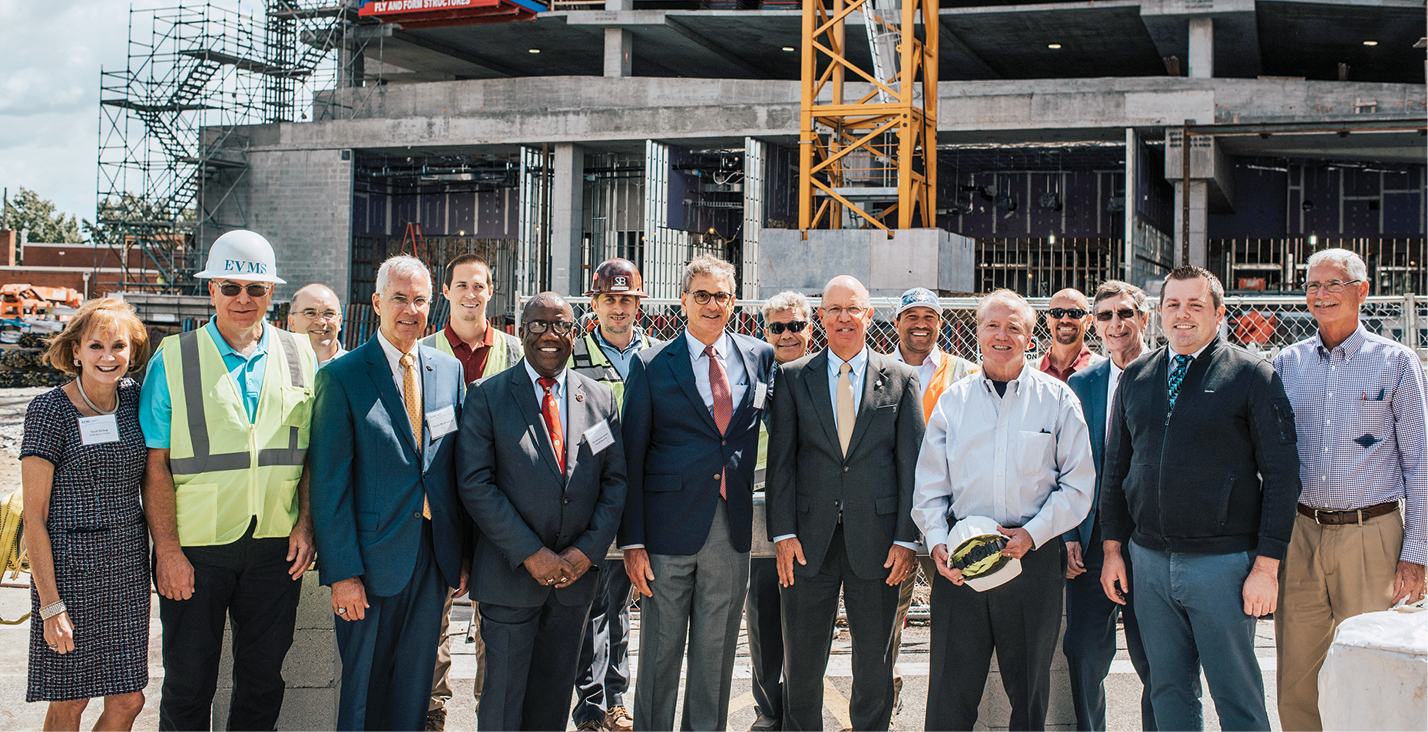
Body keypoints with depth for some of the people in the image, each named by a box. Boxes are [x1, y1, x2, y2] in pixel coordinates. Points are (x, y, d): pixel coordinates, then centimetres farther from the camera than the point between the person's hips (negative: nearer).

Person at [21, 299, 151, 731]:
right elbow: (34, 516, -10)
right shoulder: (49, 411, -10)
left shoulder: (132, 397, 5)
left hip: (128, 566, 5)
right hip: (69, 566, -5)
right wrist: (51, 604, -14)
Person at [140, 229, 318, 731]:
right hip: (194, 547, -2)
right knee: (188, 688, 6)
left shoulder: (300, 358, 6)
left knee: (263, 680, 12)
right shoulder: (173, 360, -1)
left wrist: (306, 522, -1)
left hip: (276, 546, 2)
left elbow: (312, 453, 10)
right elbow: (155, 463, -3)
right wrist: (166, 549, -9)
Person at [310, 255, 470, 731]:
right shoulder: (342, 377, -6)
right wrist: (342, 570, -13)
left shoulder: (450, 370, 8)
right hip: (372, 557, -4)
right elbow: (329, 482, -9)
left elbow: (461, 468, 10)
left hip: (435, 556, 4)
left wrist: (463, 552, 7)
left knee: (414, 687, 12)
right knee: (361, 683, 6)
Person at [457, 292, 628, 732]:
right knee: (504, 695, 2)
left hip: (577, 571, 3)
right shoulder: (487, 396, -3)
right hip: (511, 573, -3)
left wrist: (589, 549, -7)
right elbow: (475, 484, -9)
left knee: (554, 695, 14)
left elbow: (616, 480, 6)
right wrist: (530, 554, -15)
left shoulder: (601, 399, 7)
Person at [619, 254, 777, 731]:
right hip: (669, 529, -2)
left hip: (733, 530, 2)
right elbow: (631, 458, -2)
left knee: (716, 652, 11)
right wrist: (632, 542, -8)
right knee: (660, 653, 6)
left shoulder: (760, 358, 7)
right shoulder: (651, 365, -1)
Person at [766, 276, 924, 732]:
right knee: (802, 662, 8)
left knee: (874, 660, 10)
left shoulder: (901, 380, 5)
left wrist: (907, 539, -4)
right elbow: (781, 460, 2)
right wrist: (783, 533, -6)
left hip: (876, 538, 0)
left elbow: (912, 464, 2)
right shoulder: (792, 378, 5)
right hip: (810, 539, 0)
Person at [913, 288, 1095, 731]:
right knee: (951, 689, 1)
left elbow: (1078, 484, 1)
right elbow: (930, 484, 9)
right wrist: (937, 541, -7)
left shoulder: (1057, 400, 4)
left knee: (1029, 689, 10)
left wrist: (1033, 533, -12)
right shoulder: (953, 401, 9)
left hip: (1034, 556, -1)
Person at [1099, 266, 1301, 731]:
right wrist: (1112, 548, 9)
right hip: (1150, 561, 4)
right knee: (1168, 692, 10)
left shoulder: (1252, 375, -3)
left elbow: (1281, 473, -5)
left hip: (1223, 563, -4)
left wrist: (1267, 565, -10)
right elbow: (1115, 466, 15)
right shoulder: (1136, 376, 11)